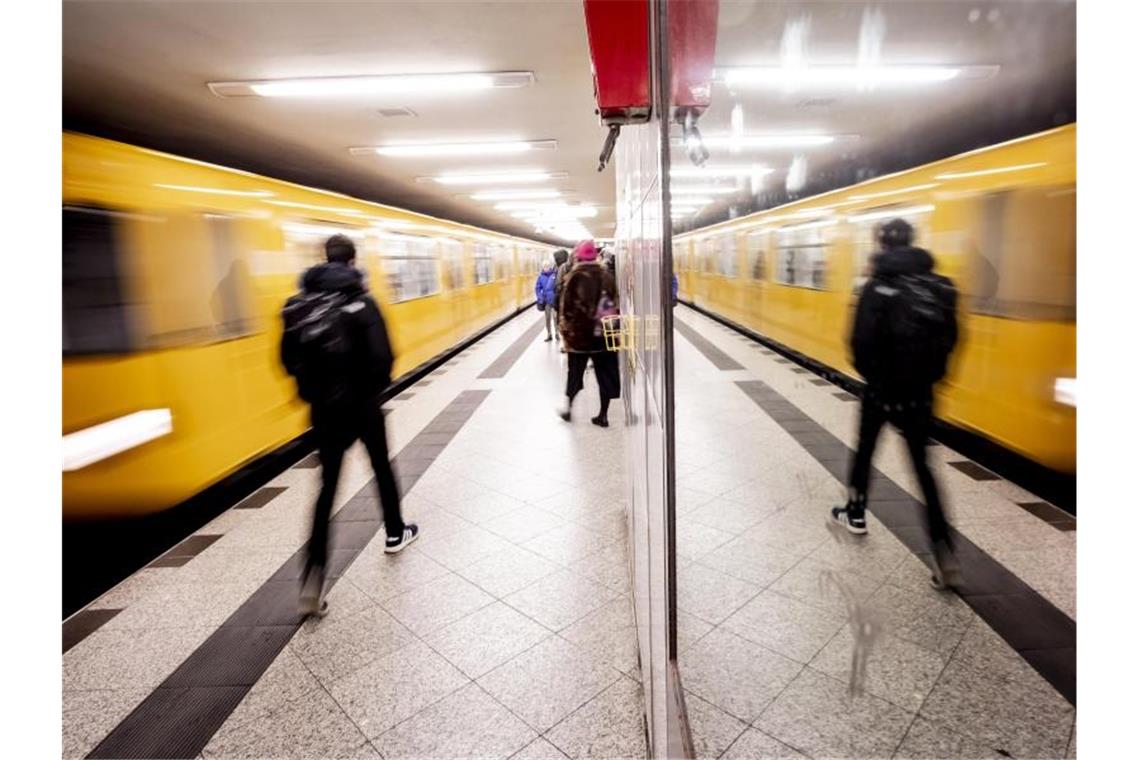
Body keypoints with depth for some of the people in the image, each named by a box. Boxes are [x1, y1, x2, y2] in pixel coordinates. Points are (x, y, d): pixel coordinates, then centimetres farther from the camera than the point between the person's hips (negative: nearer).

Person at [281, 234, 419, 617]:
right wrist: (377, 385, 1)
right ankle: (395, 532, 38)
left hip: (323, 407, 3)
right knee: (381, 466, 20)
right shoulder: (361, 301, -13)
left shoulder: (299, 302, 1)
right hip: (361, 402, -3)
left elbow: (288, 359, 3)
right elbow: (381, 356, -19)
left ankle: (314, 574, -2)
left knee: (328, 482, 7)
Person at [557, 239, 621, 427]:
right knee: (606, 373, 7)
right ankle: (603, 415, 10)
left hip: (580, 332, -3)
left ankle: (567, 407, 24)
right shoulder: (606, 275, 5)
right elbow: (615, 304, 7)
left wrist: (564, 329, -5)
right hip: (604, 332, 3)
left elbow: (567, 307, -12)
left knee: (575, 371, 14)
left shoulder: (575, 277, -9)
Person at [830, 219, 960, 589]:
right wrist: (927, 373, 18)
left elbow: (862, 341, -18)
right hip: (921, 392, 4)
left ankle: (856, 514, 35)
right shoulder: (939, 286, 2)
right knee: (921, 464, 9)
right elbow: (949, 337, 7)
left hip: (882, 388, -4)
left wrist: (871, 373, 1)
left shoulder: (879, 286, -13)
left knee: (865, 449, 19)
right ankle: (945, 554, 3)